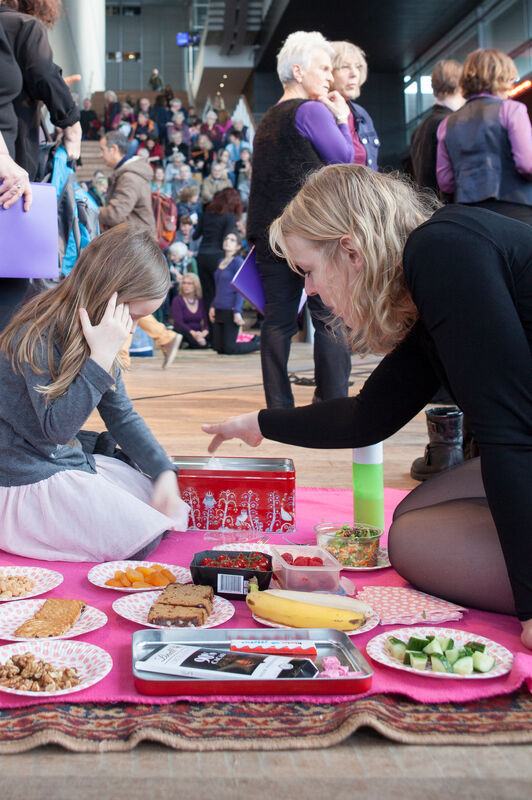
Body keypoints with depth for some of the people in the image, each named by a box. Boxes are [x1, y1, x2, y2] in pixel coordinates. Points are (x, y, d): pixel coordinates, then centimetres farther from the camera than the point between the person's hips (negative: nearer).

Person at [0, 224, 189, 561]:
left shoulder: (99, 342, 1)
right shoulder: (36, 340, -25)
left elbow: (122, 415, 8)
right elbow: (57, 429, -28)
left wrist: (163, 471, -2)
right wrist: (101, 356, -33)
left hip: (70, 460, 9)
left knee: (168, 508, 6)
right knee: (142, 535, -14)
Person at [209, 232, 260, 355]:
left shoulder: (238, 262, -8)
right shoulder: (221, 262, 15)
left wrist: (237, 312, -19)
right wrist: (212, 306, 15)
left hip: (231, 310, -8)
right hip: (218, 310, 8)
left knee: (229, 348, -5)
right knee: (218, 347, 7)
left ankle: (259, 343, 14)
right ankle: (252, 341, 23)